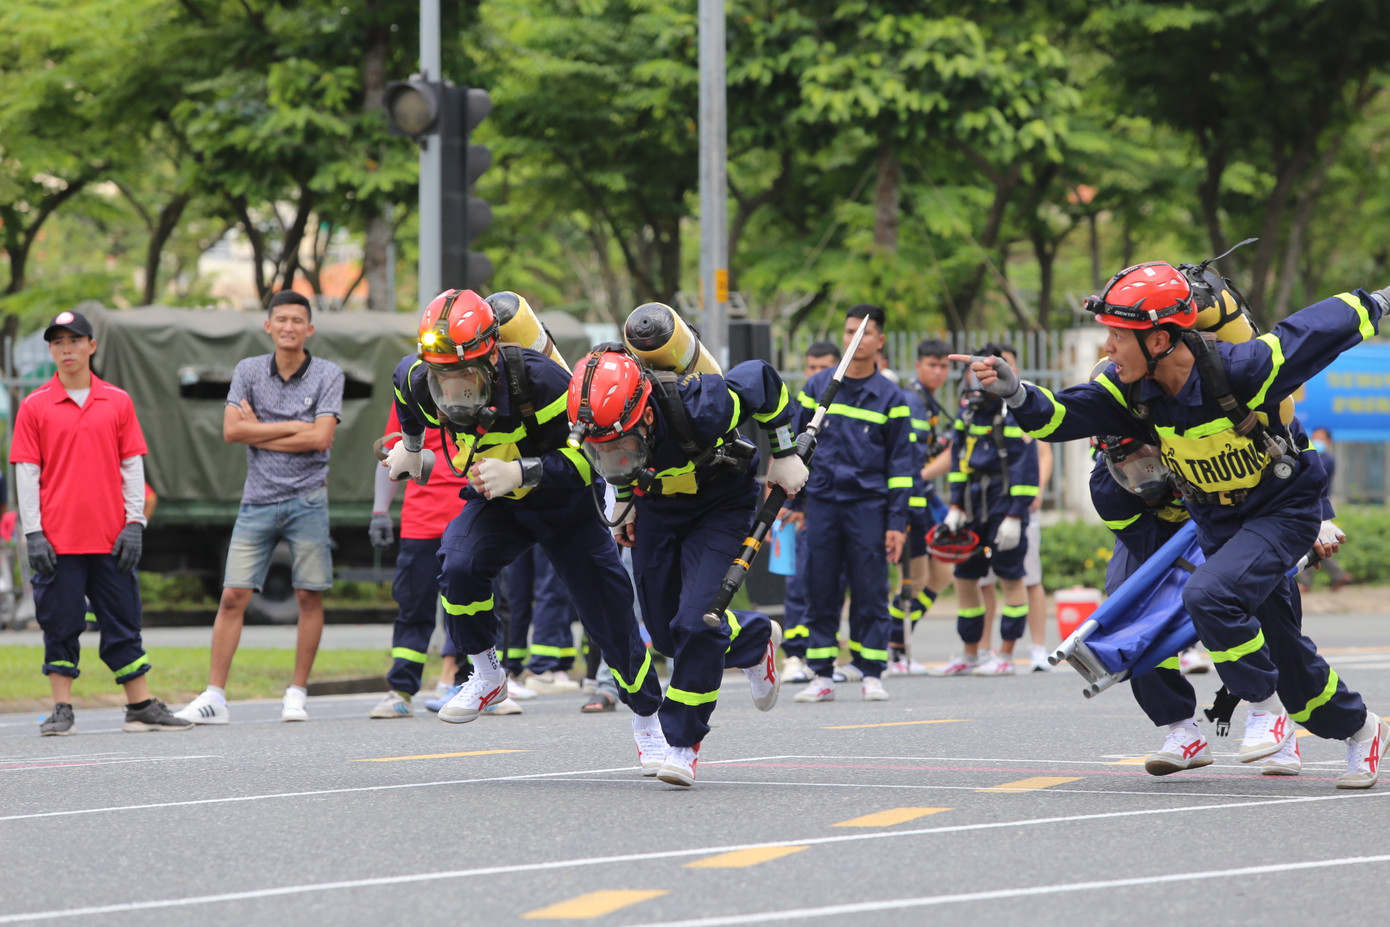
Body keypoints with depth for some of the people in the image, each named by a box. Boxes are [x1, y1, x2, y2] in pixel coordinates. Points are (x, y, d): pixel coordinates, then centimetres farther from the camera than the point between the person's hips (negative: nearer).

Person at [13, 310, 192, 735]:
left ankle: (141, 707, 11)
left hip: (111, 538, 2)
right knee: (60, 625, 0)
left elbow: (132, 465, 8)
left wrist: (134, 523, -1)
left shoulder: (117, 402, 8)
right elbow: (26, 472, 0)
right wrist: (33, 533, -7)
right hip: (57, 538, -2)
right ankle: (61, 711, 6)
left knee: (124, 621, 6)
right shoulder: (34, 407, 2)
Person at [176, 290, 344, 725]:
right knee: (233, 595, -4)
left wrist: (259, 434, -6)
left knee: (309, 596, 0)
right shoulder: (248, 371, 7)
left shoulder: (328, 375, 1)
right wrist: (294, 427, -7)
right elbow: (232, 430, -4)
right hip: (258, 498, 1)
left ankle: (297, 693, 9)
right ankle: (214, 696, -3)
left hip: (307, 499, -1)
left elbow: (321, 438, -11)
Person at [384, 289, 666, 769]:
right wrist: (410, 444, 25)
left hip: (562, 502, -3)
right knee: (458, 567, -28)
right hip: (495, 503, 3)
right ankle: (487, 677, -4)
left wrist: (520, 472, -42)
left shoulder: (537, 379, -36)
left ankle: (647, 720, 23)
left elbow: (590, 452, -30)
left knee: (608, 612, 1)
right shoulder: (417, 379, -21)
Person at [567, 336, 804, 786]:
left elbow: (763, 381, -21)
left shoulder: (697, 408, -40)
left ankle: (684, 741, -5)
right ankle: (755, 638, 36)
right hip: (658, 507, 5)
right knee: (666, 633, 7)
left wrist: (785, 454, -12)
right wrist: (625, 498, 11)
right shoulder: (593, 424, -26)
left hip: (721, 503, -5)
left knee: (695, 624, -18)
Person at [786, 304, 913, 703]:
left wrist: (897, 522, -2)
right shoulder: (817, 387, 9)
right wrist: (794, 501, 8)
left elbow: (900, 464, 5)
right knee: (819, 591, 1)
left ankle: (871, 673, 4)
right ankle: (822, 675, 5)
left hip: (869, 505, -1)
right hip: (822, 502, 1)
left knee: (870, 592, -2)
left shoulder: (890, 397, 5)